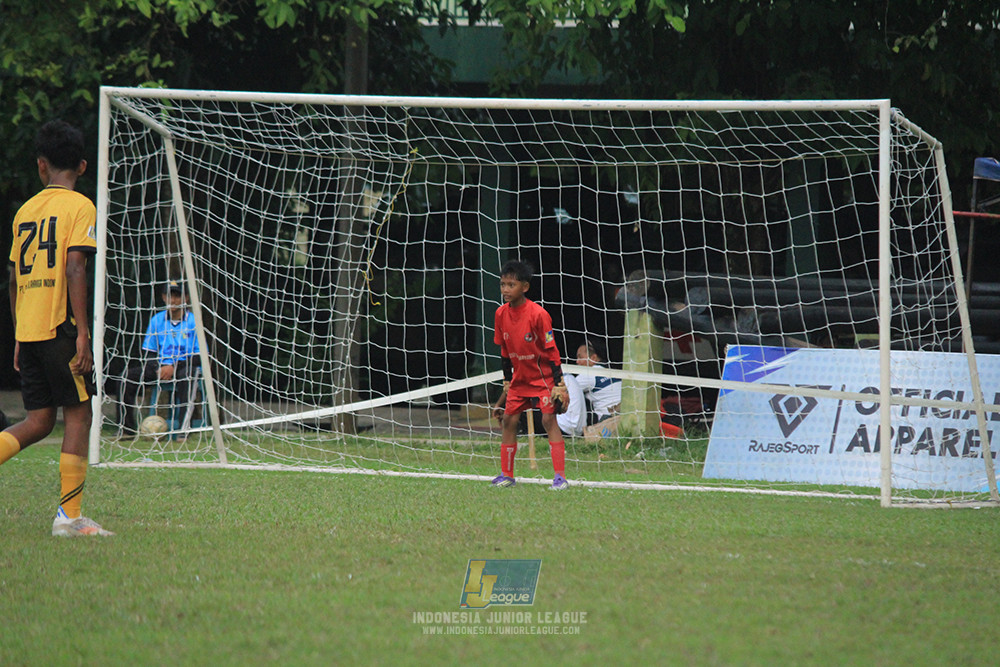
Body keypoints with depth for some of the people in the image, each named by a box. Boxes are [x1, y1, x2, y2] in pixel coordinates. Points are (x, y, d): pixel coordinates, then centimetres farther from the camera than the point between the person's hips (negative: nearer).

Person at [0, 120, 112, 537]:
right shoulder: (79, 207, -5)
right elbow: (75, 270, -15)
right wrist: (82, 333, -16)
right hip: (60, 327, -6)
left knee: (38, 421, 11)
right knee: (78, 415, 1)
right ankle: (69, 515, -3)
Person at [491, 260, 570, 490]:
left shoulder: (538, 314, -21)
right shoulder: (501, 314, -2)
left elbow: (552, 351, -17)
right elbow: (505, 353, 9)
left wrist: (559, 386, -19)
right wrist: (507, 385, 12)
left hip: (543, 377, -6)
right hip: (519, 377, 6)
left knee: (549, 419, -15)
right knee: (508, 420, 4)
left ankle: (560, 476, -16)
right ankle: (506, 475, 16)